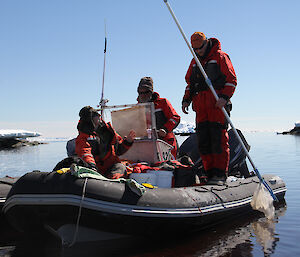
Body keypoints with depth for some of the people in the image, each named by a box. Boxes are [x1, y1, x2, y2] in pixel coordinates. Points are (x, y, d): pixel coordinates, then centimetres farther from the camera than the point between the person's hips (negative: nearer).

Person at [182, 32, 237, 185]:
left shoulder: (220, 56, 4)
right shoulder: (195, 61, 23)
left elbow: (231, 79, -2)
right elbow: (190, 83, 27)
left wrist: (224, 97, -16)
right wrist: (186, 100, 13)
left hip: (217, 103, -6)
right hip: (200, 105, 6)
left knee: (218, 137, -12)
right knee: (203, 139, 0)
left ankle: (220, 174, -10)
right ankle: (211, 174, 5)